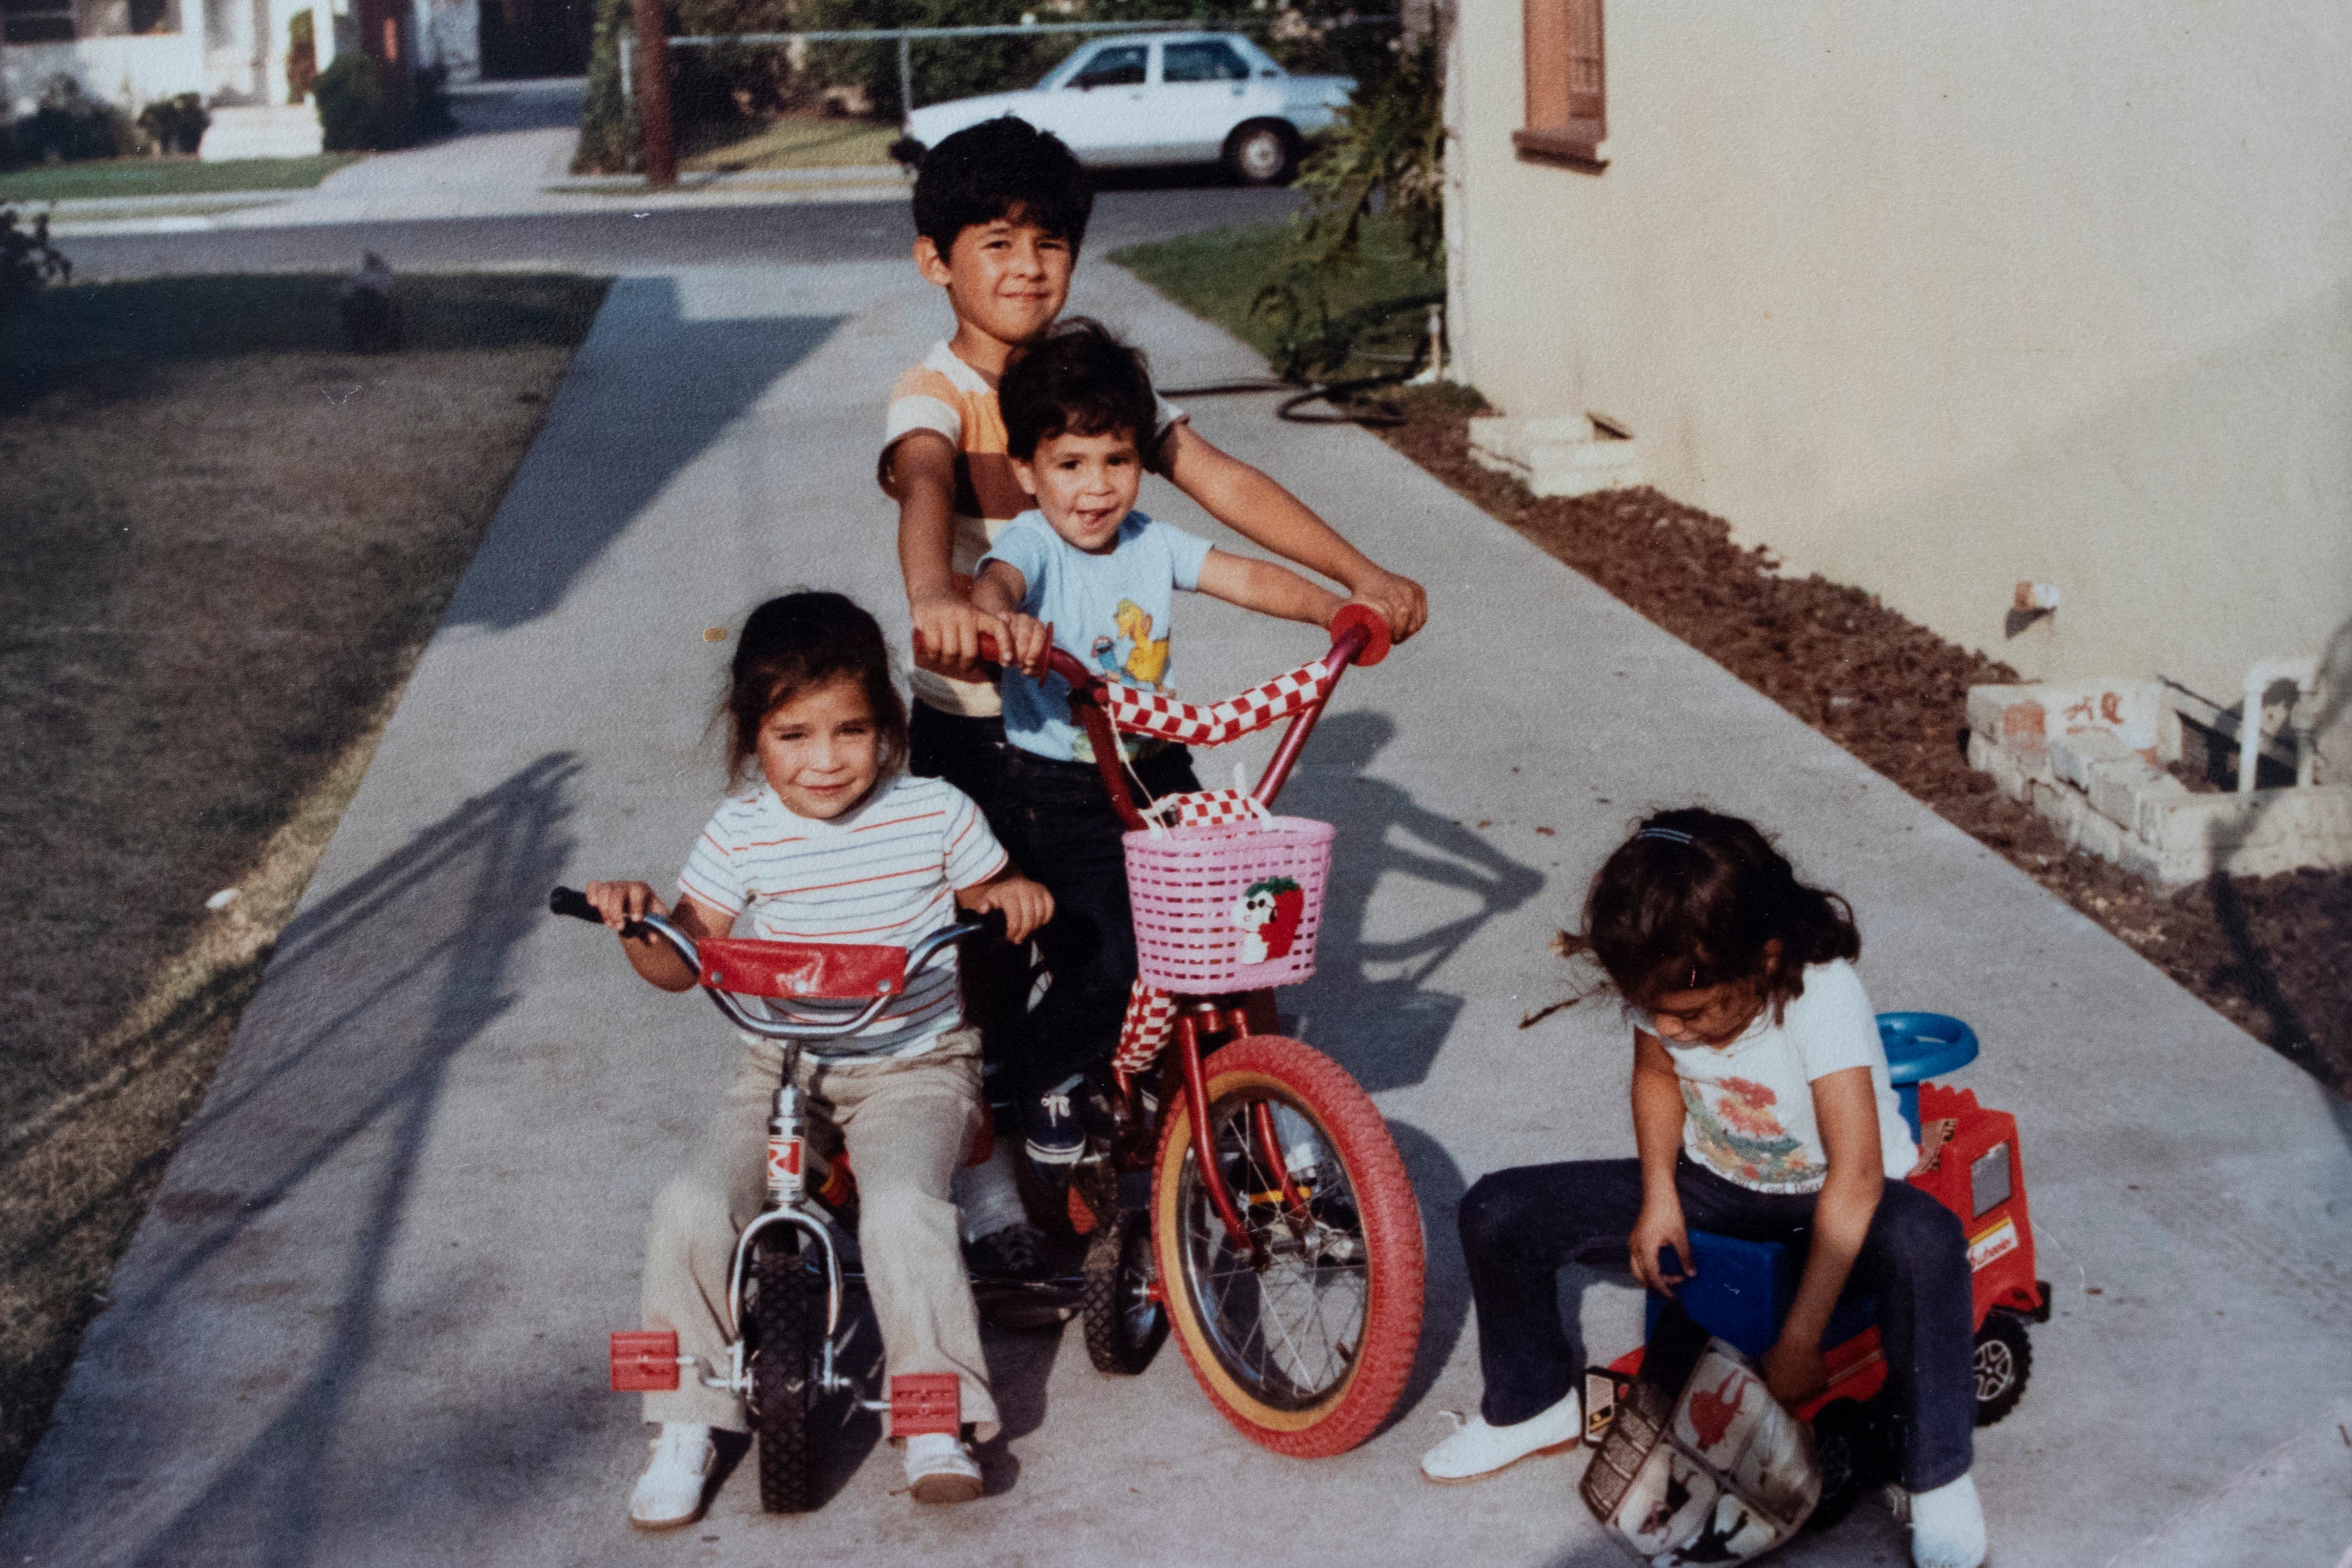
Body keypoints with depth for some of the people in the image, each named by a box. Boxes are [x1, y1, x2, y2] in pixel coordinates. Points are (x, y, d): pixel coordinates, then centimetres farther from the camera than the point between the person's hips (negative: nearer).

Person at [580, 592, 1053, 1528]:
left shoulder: (934, 815, -6)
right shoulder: (742, 833, -3)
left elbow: (988, 903, 9)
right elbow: (682, 964, 3)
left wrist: (1014, 897, -15)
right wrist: (639, 922, -18)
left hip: (915, 1067, -2)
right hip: (782, 1066, 2)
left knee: (902, 1207, -31)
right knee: (691, 1209, -19)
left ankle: (936, 1423, -13)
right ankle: (688, 1424, 1)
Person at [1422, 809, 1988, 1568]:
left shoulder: (1820, 996, -32)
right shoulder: (1666, 989, -16)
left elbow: (1857, 1177, -33)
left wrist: (1799, 1345, -31)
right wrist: (1659, 1193, -11)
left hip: (1823, 1198, -5)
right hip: (1713, 1185, 5)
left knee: (1923, 1243, -41)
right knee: (1497, 1213, -9)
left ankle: (1938, 1481, -22)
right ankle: (1534, 1406, 16)